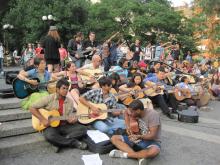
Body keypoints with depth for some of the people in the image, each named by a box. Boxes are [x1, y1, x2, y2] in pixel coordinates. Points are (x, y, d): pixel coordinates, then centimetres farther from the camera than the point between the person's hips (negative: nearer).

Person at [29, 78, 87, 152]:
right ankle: (74, 142, -21)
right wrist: (43, 119, -16)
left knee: (83, 128, -16)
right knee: (50, 136, -38)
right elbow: (32, 108, -7)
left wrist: (72, 120, -17)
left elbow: (70, 118, 8)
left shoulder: (69, 102, 5)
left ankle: (60, 141, -24)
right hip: (50, 126, -4)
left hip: (64, 126, 4)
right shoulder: (49, 99, -7)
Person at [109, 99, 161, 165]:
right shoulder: (135, 112, -6)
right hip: (137, 139, 6)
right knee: (114, 138, -8)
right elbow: (126, 112, 17)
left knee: (154, 151, -41)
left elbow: (152, 135, -23)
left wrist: (139, 136, -38)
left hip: (151, 141, -6)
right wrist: (128, 126, 3)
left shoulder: (153, 114, -21)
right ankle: (139, 156, -26)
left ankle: (123, 154, -25)